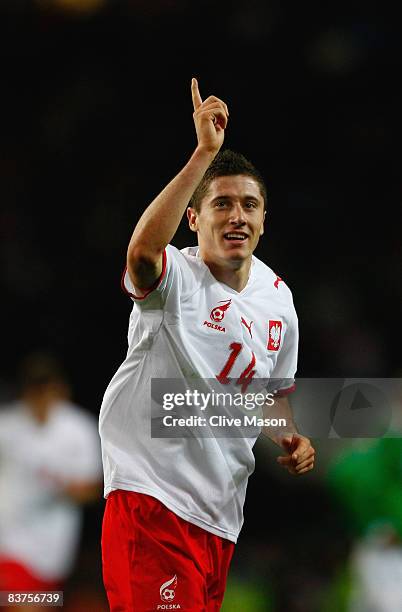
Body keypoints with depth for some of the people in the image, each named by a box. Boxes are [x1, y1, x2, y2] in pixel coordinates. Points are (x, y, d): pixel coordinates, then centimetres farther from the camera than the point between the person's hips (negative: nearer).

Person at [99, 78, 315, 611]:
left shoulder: (278, 298, 11)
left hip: (222, 510, 7)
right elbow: (142, 252, -38)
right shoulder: (175, 278, -12)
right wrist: (205, 153, -41)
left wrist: (292, 438, 5)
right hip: (153, 494, -7)